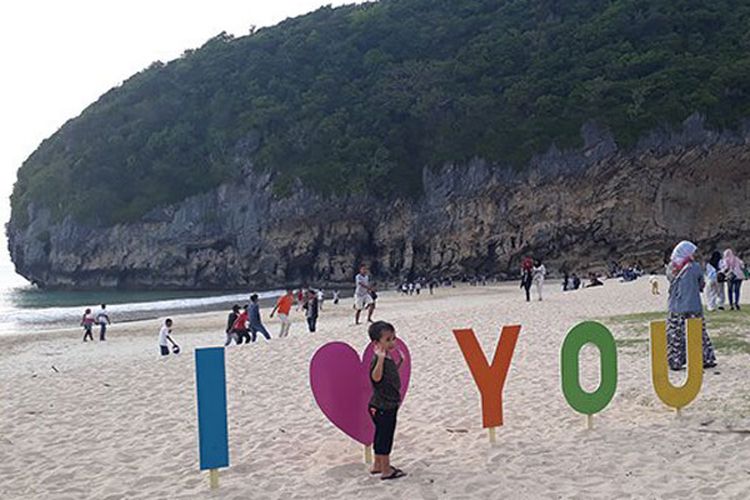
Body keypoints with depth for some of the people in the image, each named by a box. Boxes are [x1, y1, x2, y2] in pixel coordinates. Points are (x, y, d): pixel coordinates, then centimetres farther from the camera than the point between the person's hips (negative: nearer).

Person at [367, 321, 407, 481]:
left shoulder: (389, 359, 8)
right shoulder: (377, 360, -21)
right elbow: (376, 377, -39)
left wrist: (399, 362, 14)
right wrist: (381, 358, -50)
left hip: (390, 405, 9)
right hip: (381, 406, -9)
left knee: (382, 435, 19)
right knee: (384, 436, -2)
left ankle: (378, 465, 32)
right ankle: (386, 470, 6)